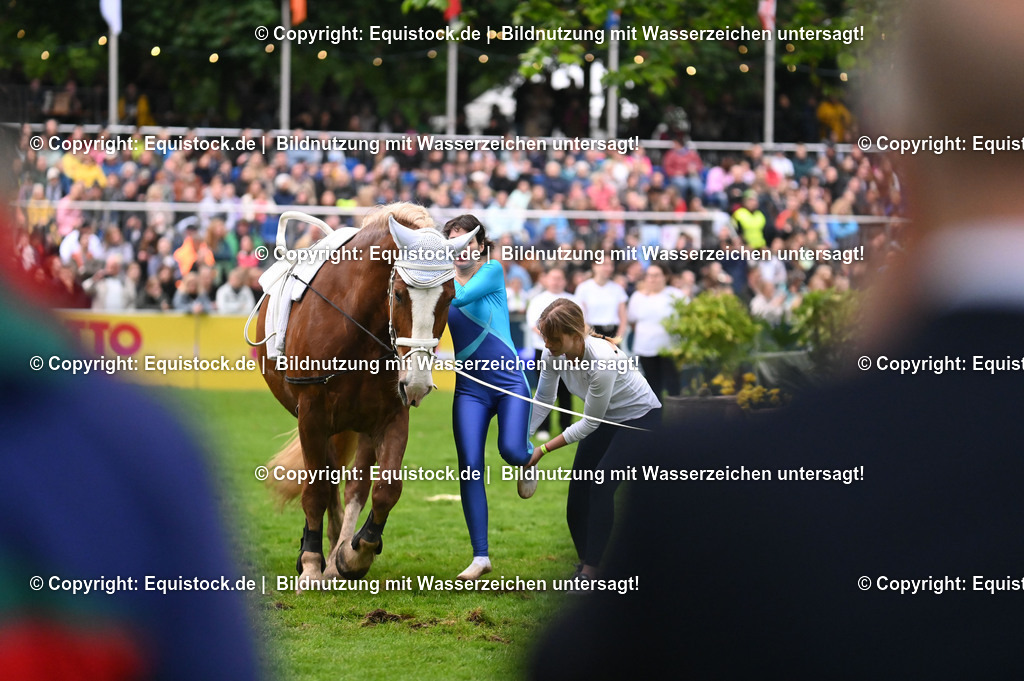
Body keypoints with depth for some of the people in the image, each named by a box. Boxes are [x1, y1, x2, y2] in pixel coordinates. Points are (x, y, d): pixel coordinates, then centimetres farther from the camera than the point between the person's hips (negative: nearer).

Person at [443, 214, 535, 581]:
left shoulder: (493, 271, -6)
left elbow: (462, 296, -22)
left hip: (509, 380, -3)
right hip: (470, 388, 3)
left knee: (511, 450, -21)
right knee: (470, 466, -7)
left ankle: (528, 459, 22)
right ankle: (480, 556, -1)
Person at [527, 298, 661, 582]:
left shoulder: (602, 361, -37)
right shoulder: (553, 354, -18)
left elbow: (590, 423, -26)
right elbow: (543, 400, -2)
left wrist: (544, 450, -23)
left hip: (640, 417, -7)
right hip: (606, 419, 7)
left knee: (601, 485, -18)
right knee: (579, 485, -2)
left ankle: (591, 570, -14)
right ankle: (587, 562, 12)